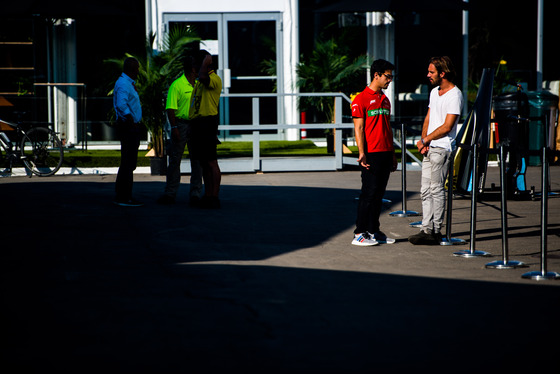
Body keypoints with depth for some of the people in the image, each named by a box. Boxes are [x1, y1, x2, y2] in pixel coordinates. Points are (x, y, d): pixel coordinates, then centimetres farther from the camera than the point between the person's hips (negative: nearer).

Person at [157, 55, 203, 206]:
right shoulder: (177, 85, -7)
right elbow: (170, 108, -11)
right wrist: (174, 127, -18)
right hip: (181, 124, -5)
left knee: (197, 160, 3)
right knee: (175, 160, 0)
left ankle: (196, 194, 6)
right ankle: (170, 194, 5)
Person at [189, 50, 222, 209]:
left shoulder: (215, 79, -9)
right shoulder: (199, 81, 21)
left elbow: (202, 77, -31)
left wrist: (206, 61, -17)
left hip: (208, 122, -9)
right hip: (196, 123, 9)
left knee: (211, 162, -8)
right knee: (203, 163, 10)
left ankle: (215, 197, -7)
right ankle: (207, 196, 14)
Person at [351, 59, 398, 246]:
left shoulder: (385, 100, 17)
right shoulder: (361, 99, -7)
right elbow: (358, 128, -10)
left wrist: (392, 154, 19)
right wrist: (362, 153, -18)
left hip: (385, 154, 7)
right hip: (371, 154, -7)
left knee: (379, 194, 10)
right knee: (369, 193, -6)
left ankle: (374, 231, 16)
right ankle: (360, 234, -1)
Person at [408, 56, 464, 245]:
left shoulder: (455, 95, -12)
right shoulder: (434, 92, 15)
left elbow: (446, 127, -16)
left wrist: (424, 140, -8)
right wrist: (424, 141, 2)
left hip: (442, 148, -9)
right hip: (429, 149, 9)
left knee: (436, 190, -7)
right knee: (426, 190, 7)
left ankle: (436, 232, -3)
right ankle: (427, 229, 11)